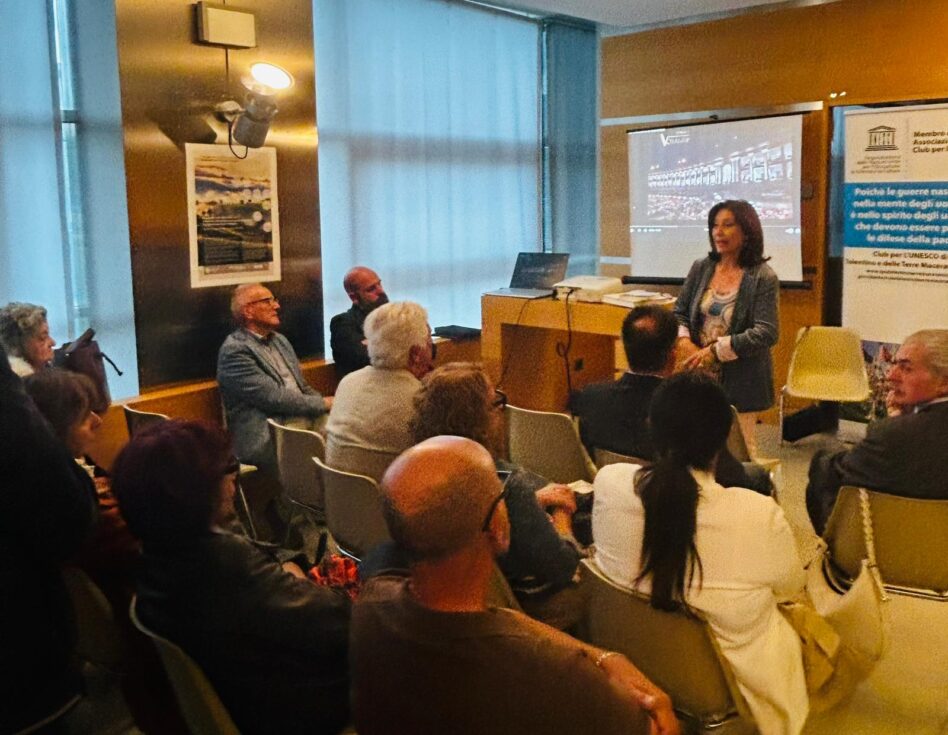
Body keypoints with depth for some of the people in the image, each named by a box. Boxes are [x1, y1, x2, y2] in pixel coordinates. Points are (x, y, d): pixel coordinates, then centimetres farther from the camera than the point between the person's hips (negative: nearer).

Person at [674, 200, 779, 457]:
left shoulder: (763, 278, -9)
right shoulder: (701, 268, 5)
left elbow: (766, 334, -16)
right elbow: (679, 314, 9)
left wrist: (715, 350, -20)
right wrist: (685, 342, -12)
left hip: (739, 380, -4)